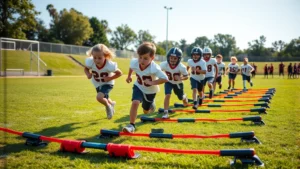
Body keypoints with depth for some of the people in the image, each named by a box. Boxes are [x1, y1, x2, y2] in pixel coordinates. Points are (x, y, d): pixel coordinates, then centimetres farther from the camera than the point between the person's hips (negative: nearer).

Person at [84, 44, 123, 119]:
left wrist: (110, 78, -30)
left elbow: (119, 73, -20)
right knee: (105, 99, 25)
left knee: (99, 97, -28)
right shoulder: (90, 62, -29)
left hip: (107, 83, -5)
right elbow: (86, 68, -6)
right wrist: (88, 74, -27)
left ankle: (108, 106, 5)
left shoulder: (109, 65, -36)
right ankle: (112, 103, 62)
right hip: (97, 84, 5)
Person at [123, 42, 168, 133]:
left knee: (146, 111, 17)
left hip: (150, 90, -2)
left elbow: (165, 79, -43)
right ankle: (132, 125, -14)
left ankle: (151, 104, 53)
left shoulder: (154, 68, -39)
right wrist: (129, 76, 12)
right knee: (135, 103, -26)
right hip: (138, 87, 2)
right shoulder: (134, 62, -24)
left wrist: (152, 82, -44)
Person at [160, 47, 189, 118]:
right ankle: (166, 112, -12)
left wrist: (181, 78, -39)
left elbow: (186, 76, -20)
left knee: (181, 97, 16)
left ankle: (184, 97, 55)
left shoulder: (181, 67, -33)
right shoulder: (164, 64, -29)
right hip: (168, 82, 0)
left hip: (178, 83, 0)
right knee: (167, 95, -21)